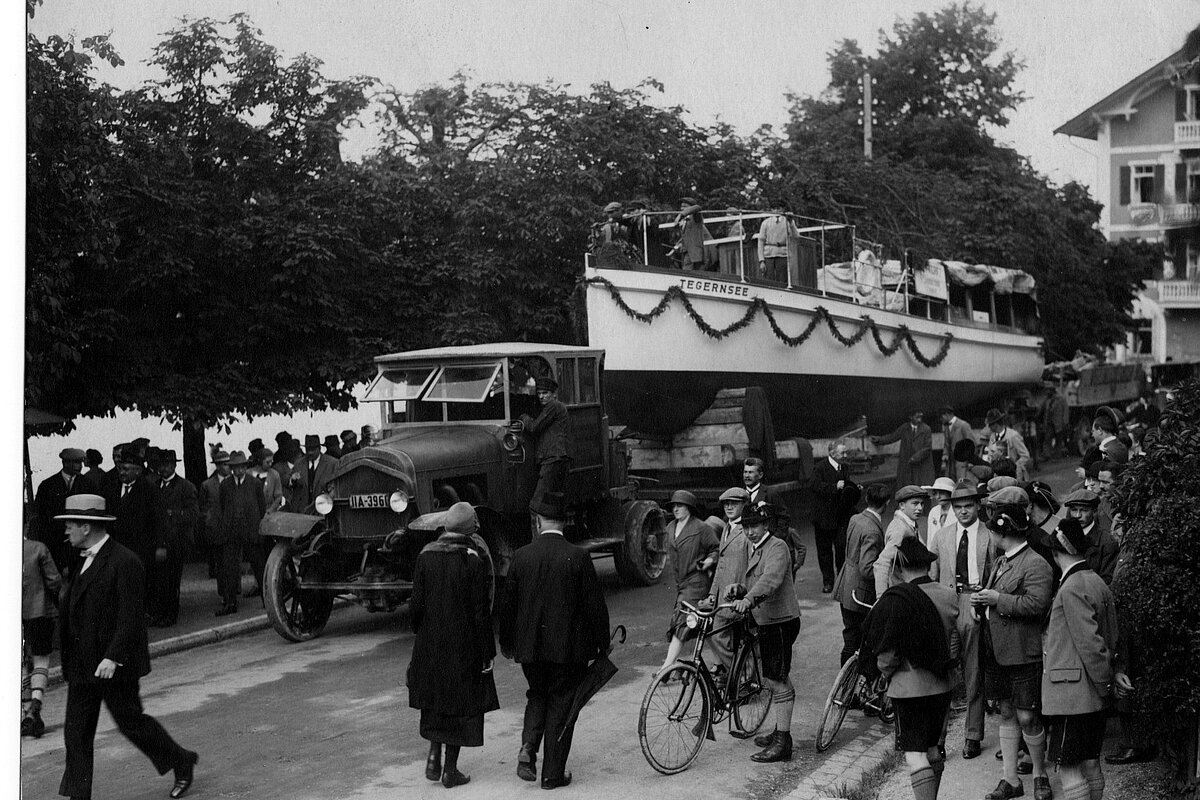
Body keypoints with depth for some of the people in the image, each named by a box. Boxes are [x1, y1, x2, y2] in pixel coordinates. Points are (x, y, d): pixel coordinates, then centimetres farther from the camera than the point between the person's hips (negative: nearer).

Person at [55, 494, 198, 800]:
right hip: (81, 666, 8)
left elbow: (131, 616, -20)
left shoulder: (124, 562, -17)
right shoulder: (81, 561, 11)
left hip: (114, 665, -8)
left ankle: (182, 763, 23)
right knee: (76, 731, 7)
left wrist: (113, 657, -26)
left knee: (131, 722, 4)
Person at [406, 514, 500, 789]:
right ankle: (450, 770, 14)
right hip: (465, 647, -3)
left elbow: (416, 605, -3)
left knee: (435, 701, 22)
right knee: (461, 705, 10)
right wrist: (487, 653, -7)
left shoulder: (425, 557, -5)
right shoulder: (475, 561, -15)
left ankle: (433, 757, 12)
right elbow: (481, 612, -14)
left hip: (430, 643, 3)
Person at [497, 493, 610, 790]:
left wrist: (507, 644, 16)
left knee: (537, 696, 23)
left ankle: (528, 749, 2)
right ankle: (553, 773, 14)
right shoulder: (578, 557, -11)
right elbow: (595, 605, -8)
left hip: (530, 646, 2)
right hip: (569, 647, -2)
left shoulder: (521, 556, -4)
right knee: (561, 704, 9)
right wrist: (602, 644, 4)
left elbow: (507, 604, 3)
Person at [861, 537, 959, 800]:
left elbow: (885, 653, -13)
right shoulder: (949, 597, 1)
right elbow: (955, 645, 7)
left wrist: (886, 670, 6)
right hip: (941, 686, 6)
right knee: (932, 750, 18)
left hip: (908, 688, -6)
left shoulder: (894, 601, -17)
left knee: (914, 754, -6)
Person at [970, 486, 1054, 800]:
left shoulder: (1035, 564, -13)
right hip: (995, 651, 8)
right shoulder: (999, 563, 14)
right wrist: (982, 603, 6)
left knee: (1026, 717, -1)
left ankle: (1040, 774, 19)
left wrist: (998, 599, -21)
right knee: (1006, 714, 11)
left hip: (1023, 654, -8)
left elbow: (1037, 604, -25)